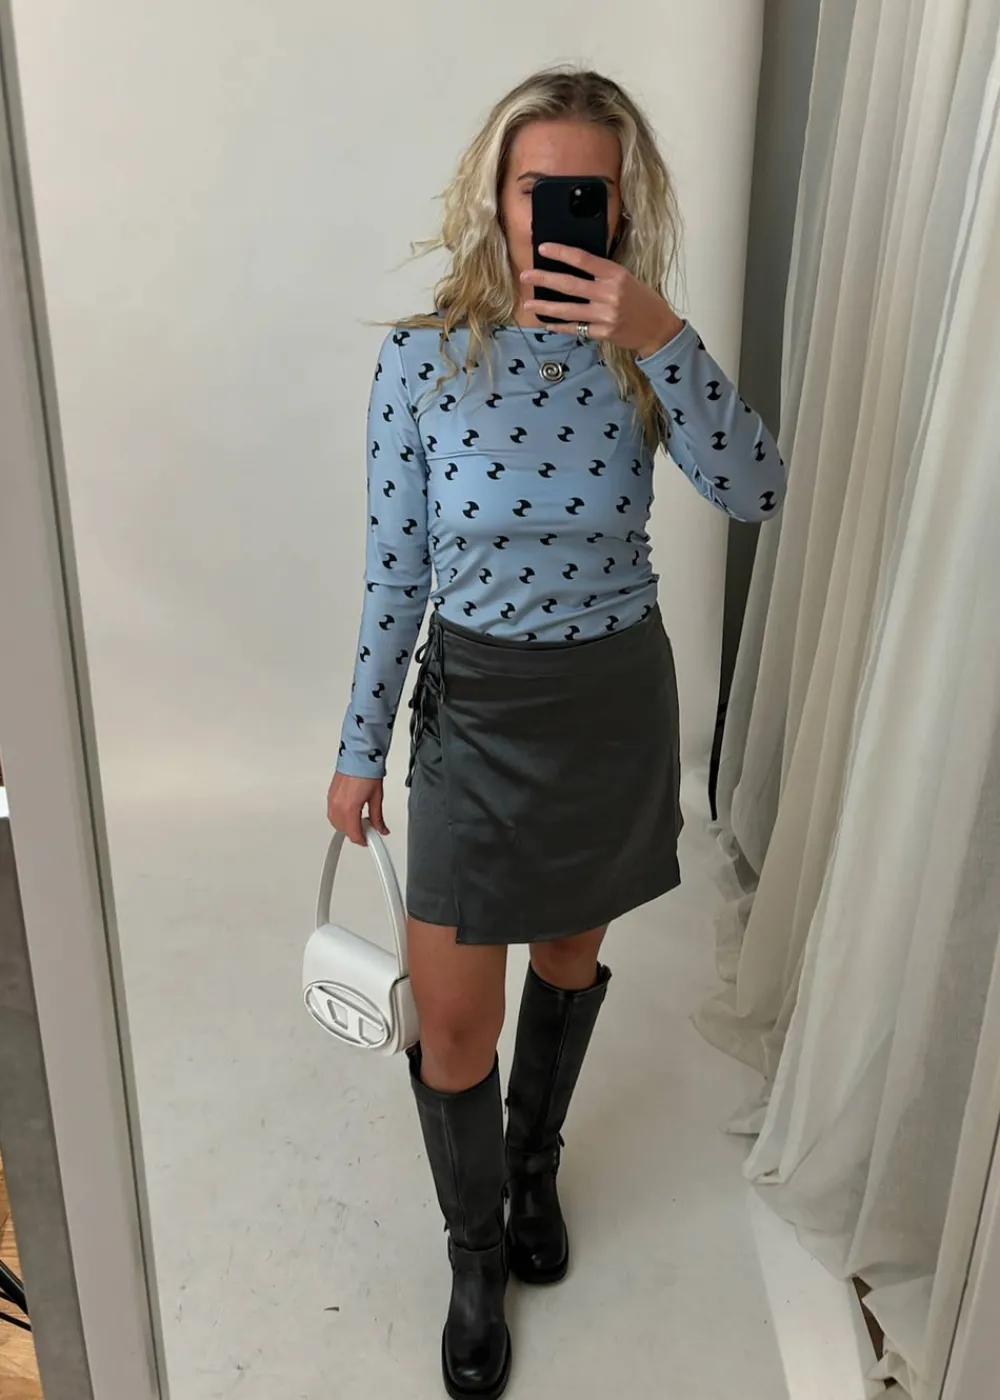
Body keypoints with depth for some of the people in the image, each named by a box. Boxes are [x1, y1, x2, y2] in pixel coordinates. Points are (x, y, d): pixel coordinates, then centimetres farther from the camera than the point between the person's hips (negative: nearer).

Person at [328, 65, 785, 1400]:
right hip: (477, 701, -1)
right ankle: (477, 1254, 33)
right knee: (454, 1020, 3)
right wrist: (361, 748, -1)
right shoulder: (423, 357, -10)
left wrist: (663, 338, -31)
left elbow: (755, 493, -22)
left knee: (572, 952, 21)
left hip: (617, 698, 2)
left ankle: (534, 1161, 51)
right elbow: (395, 569, -5)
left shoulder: (641, 356, -6)